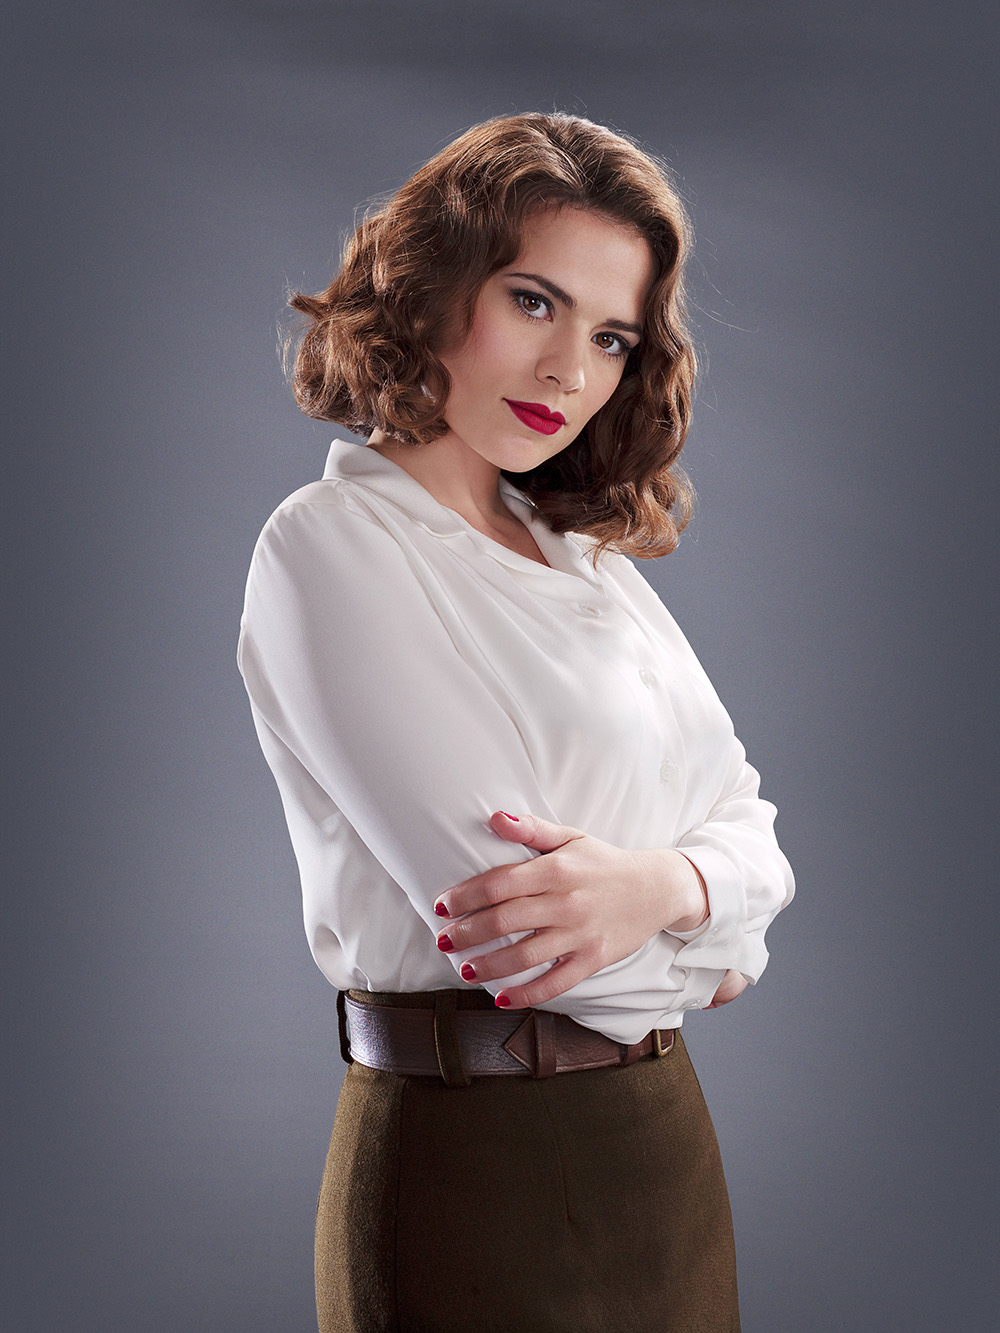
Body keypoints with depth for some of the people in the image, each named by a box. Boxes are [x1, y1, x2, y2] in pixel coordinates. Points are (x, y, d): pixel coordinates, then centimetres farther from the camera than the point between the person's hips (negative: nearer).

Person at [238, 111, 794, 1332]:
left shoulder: (589, 555, 11)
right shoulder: (331, 543, -12)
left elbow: (750, 829, 4)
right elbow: (502, 921, -21)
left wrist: (666, 884, -18)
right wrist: (697, 952, -3)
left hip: (662, 1134, 7)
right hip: (477, 1156, -7)